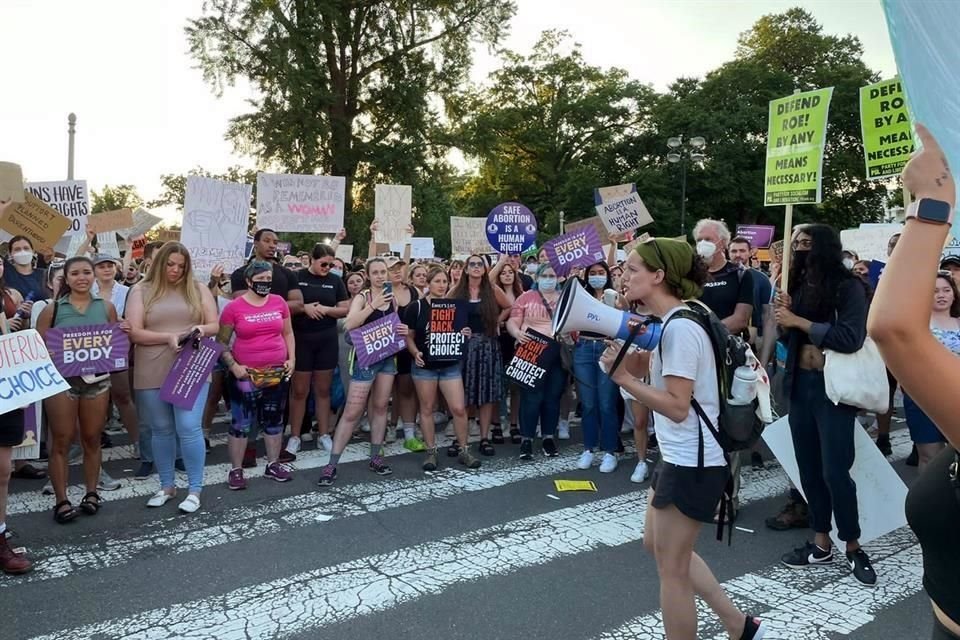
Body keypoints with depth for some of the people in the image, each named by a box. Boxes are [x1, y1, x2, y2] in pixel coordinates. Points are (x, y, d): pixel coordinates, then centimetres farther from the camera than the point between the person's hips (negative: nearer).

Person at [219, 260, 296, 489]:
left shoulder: (279, 302, 2)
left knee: (274, 420, 14)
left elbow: (288, 333, 14)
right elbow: (221, 342, -1)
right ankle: (236, 470, 15)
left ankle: (273, 464, 27)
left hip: (277, 371, 4)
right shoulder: (234, 307, -7)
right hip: (246, 374, -4)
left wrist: (292, 358, 3)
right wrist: (233, 365, -12)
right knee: (241, 423, 3)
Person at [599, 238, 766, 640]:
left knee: (672, 566, 5)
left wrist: (622, 378, -26)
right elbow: (637, 367, 6)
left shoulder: (680, 328, -22)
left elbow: (677, 407, -26)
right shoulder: (669, 323, 9)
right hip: (679, 457, 11)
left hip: (692, 463, -11)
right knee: (658, 546, 23)